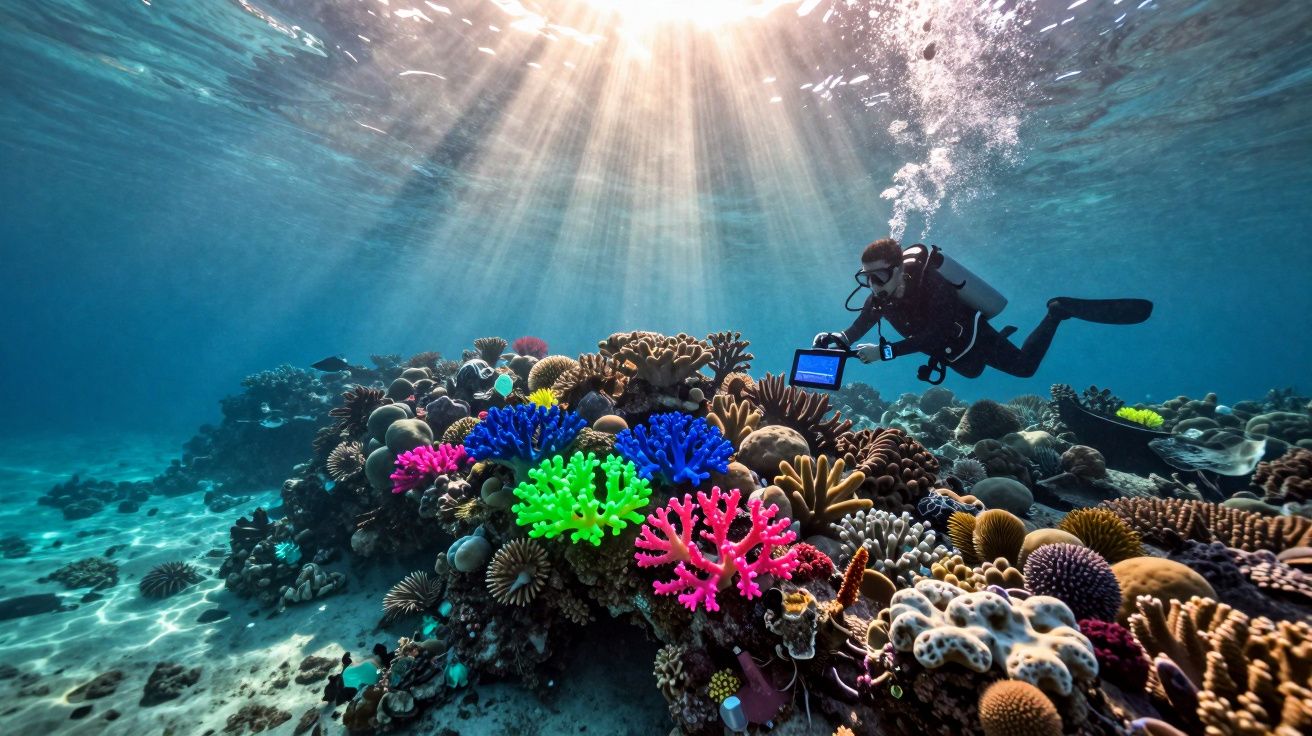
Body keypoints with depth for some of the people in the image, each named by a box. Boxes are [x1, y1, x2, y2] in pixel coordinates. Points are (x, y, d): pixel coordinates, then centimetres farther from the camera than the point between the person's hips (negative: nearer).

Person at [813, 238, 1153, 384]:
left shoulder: (927, 282, -40)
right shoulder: (878, 298, -22)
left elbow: (935, 335, -52)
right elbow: (856, 332, -21)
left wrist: (885, 351, -60)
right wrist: (837, 339, -44)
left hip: (973, 336, -6)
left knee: (1024, 366, 12)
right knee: (971, 373, 32)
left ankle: (1058, 311, 25)